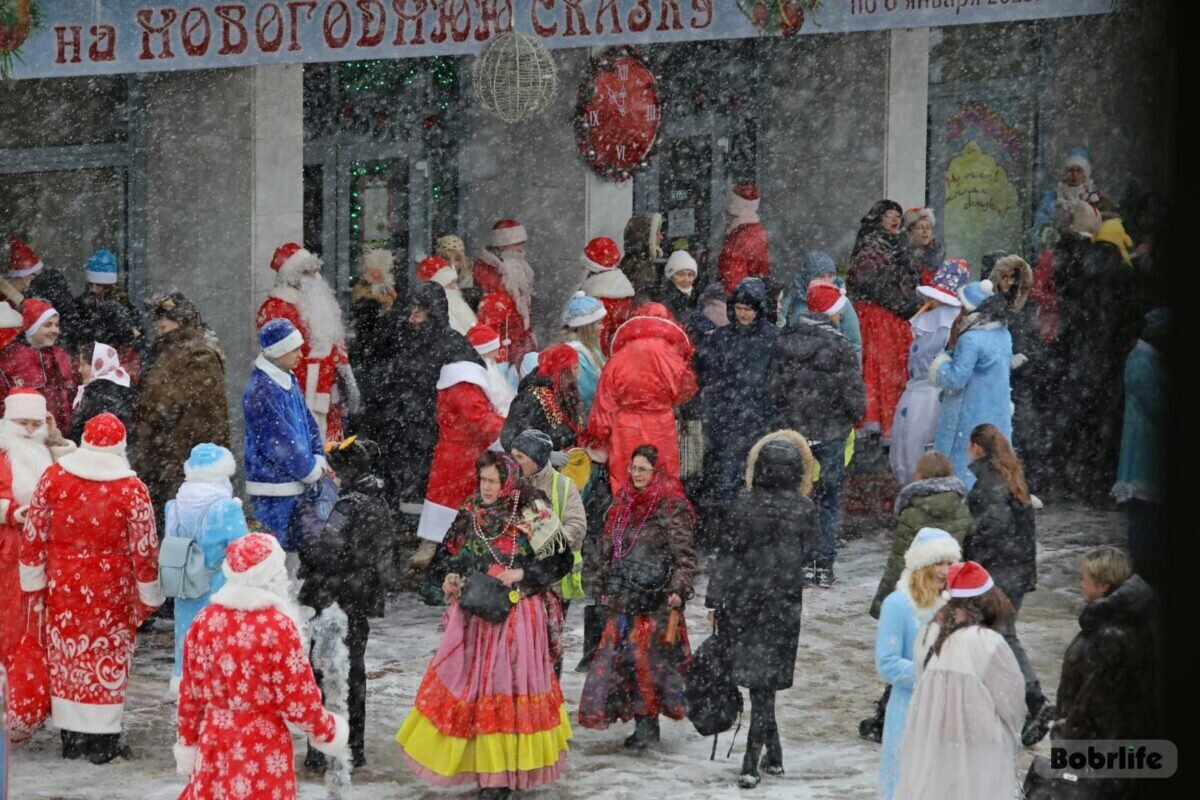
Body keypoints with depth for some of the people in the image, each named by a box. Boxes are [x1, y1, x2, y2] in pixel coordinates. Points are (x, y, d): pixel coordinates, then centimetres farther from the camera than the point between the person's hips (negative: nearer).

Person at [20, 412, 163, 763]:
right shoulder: (130, 489, -11)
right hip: (110, 589, -2)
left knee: (67, 656, 13)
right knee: (107, 659, 7)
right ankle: (103, 739, 9)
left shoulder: (53, 477, -4)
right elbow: (144, 547, -8)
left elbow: (34, 534, -1)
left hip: (62, 586, 2)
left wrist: (34, 582, 9)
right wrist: (149, 597, 3)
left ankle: (71, 736, 19)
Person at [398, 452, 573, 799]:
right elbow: (449, 555, 18)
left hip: (514, 617, -4)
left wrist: (522, 574, -15)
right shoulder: (470, 514, 6)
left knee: (506, 685, -1)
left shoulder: (531, 517, -7)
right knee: (466, 683, 3)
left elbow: (560, 562, -4)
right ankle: (483, 763, 13)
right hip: (473, 615, 4)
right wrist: (450, 578, -2)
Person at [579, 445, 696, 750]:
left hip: (656, 599, -6)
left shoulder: (672, 507, -6)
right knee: (619, 654, 1)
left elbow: (684, 553, -9)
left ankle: (648, 722, 0)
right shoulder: (623, 503, 15)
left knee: (647, 656, -8)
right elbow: (607, 547, 23)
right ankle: (642, 724, 7)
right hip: (624, 598, 6)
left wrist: (679, 589, -18)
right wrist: (605, 584, 22)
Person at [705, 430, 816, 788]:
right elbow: (806, 553, 4)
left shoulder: (746, 501, -10)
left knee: (758, 678, 11)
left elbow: (727, 552, -8)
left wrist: (715, 599, -4)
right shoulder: (804, 508, -7)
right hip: (783, 602, 1)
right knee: (764, 679, 5)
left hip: (744, 600, -1)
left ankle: (772, 755, 16)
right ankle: (752, 763, -1)